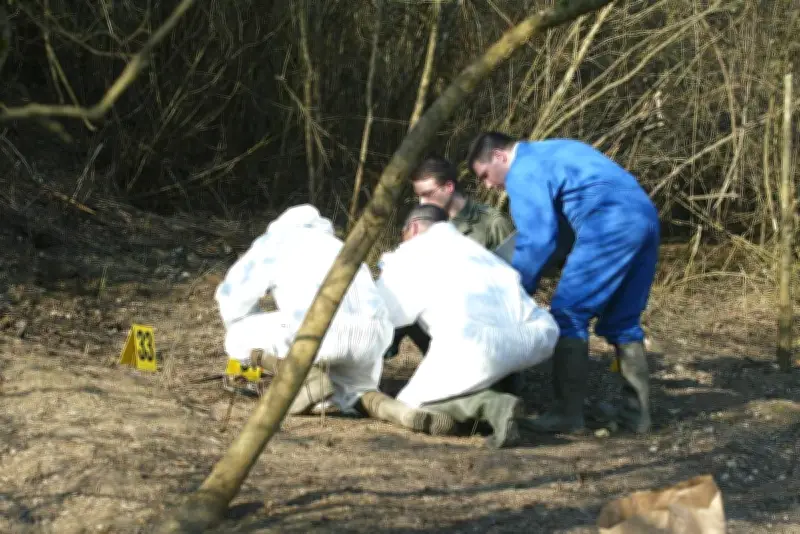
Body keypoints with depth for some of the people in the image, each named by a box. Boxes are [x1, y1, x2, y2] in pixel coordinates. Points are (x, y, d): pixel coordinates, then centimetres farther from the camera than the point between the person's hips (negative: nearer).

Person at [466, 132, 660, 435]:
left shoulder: (522, 173, 2)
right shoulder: (548, 153, 31)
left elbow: (536, 241, -5)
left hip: (612, 225, -9)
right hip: (645, 217, 9)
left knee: (568, 314, -2)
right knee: (621, 322, 15)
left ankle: (568, 413, -4)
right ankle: (636, 413, 14)